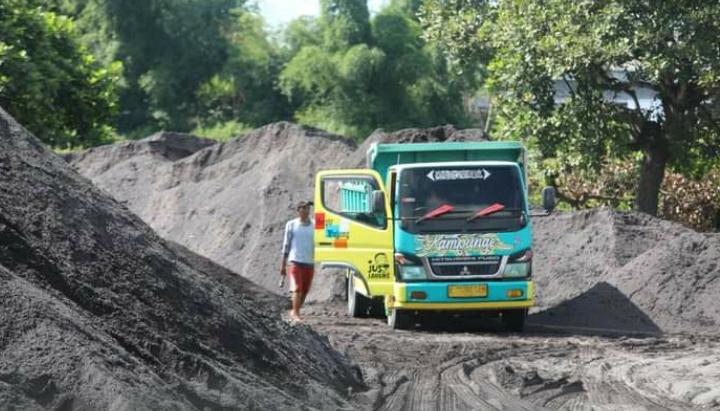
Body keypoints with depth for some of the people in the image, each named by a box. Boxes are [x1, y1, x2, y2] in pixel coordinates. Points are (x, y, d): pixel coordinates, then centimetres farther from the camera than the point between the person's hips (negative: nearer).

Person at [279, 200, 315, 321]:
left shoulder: (314, 225, 8)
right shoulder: (291, 225, 2)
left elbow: (316, 245, 12)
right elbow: (286, 245, 5)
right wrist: (283, 265, 3)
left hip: (310, 263, 3)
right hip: (295, 261, -3)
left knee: (305, 290, 6)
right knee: (297, 288, -12)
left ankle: (295, 311, 19)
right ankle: (295, 313, -13)